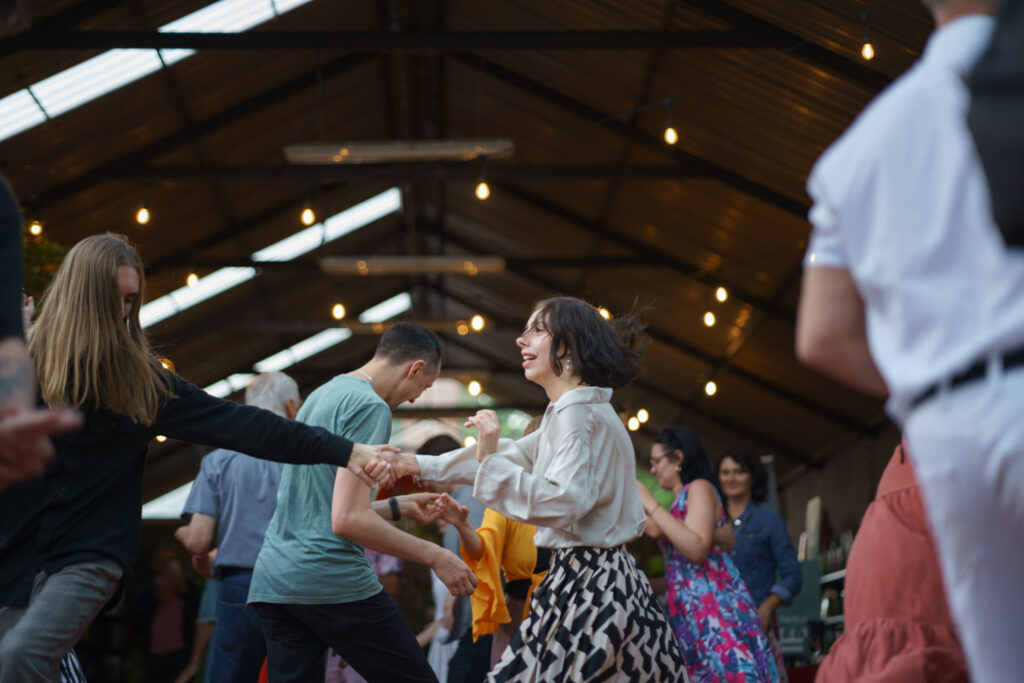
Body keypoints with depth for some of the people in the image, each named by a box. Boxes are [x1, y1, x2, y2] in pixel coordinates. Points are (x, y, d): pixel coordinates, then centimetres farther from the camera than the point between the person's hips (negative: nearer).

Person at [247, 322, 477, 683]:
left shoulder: (320, 396, 19)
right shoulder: (370, 406, -9)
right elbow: (347, 520, -18)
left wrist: (401, 506, 27)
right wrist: (435, 556, -11)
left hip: (272, 581, 9)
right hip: (332, 579, -9)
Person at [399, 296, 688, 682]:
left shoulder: (578, 414, -14)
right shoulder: (578, 411, 19)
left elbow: (564, 502, -25)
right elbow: (515, 454, 27)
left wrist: (491, 462, -23)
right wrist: (423, 466, 28)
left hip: (588, 588, -10)